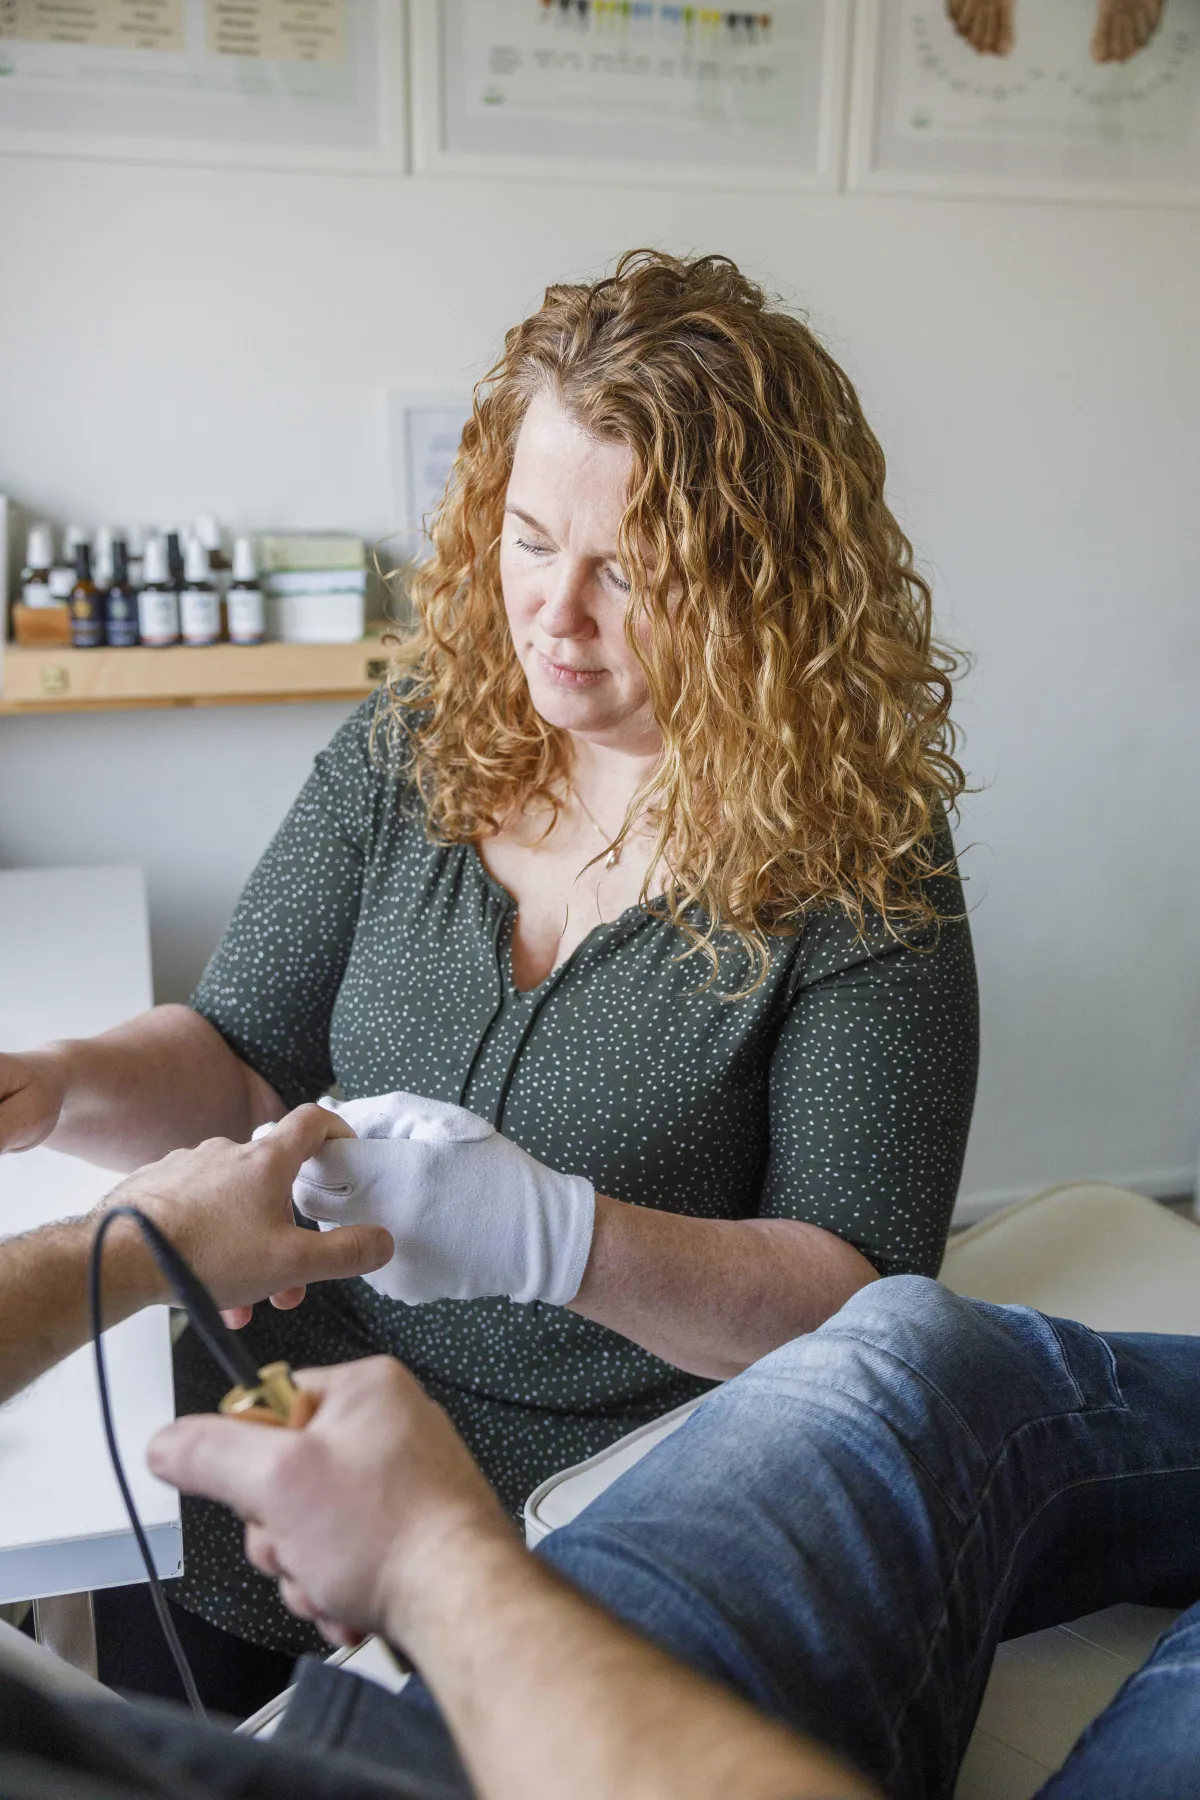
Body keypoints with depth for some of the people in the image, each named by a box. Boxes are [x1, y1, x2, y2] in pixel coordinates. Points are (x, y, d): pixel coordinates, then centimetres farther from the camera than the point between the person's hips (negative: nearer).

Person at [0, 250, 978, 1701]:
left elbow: (864, 1299, -14)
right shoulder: (414, 743, 0)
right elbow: (240, 1060, 5)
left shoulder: (859, 867, -13)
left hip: (601, 1509, -3)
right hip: (301, 1406, 4)